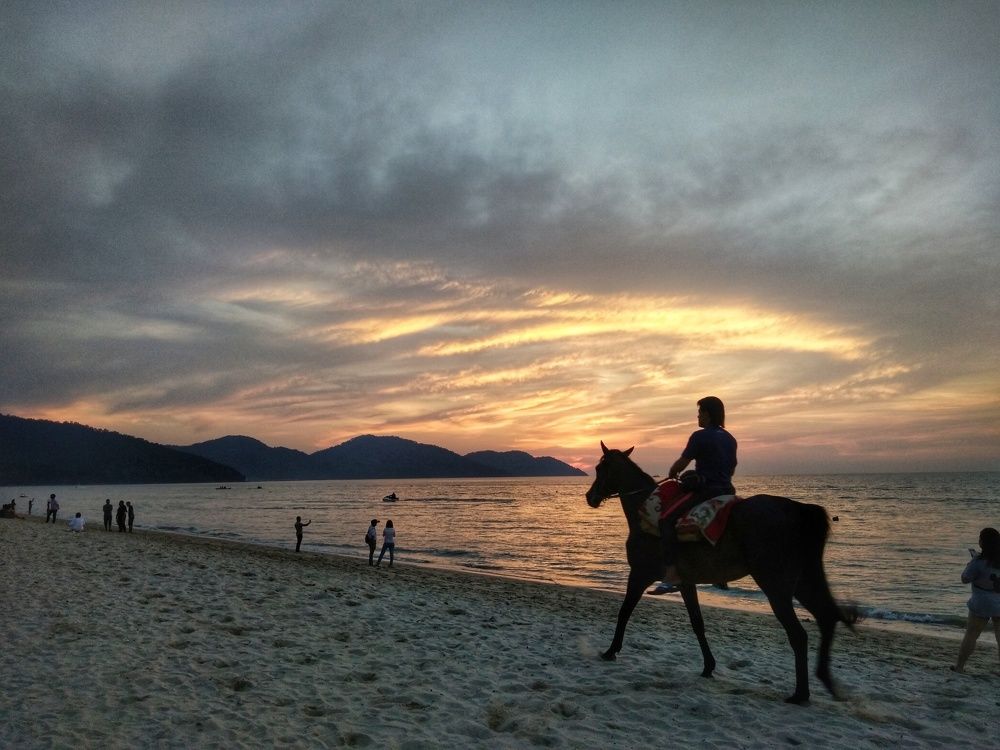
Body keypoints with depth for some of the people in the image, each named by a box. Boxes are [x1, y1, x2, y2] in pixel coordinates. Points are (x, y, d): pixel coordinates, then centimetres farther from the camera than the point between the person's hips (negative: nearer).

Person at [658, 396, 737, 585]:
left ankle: (672, 571, -26)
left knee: (666, 520, -12)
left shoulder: (700, 436, -9)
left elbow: (681, 464, -7)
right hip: (726, 491, 9)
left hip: (705, 492, -9)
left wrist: (671, 474, 12)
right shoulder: (730, 439, 15)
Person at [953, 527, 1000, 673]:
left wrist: (970, 563, 3)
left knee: (971, 635, 8)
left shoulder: (979, 561, -21)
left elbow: (965, 579, -10)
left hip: (982, 605, -4)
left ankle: (960, 666, 15)